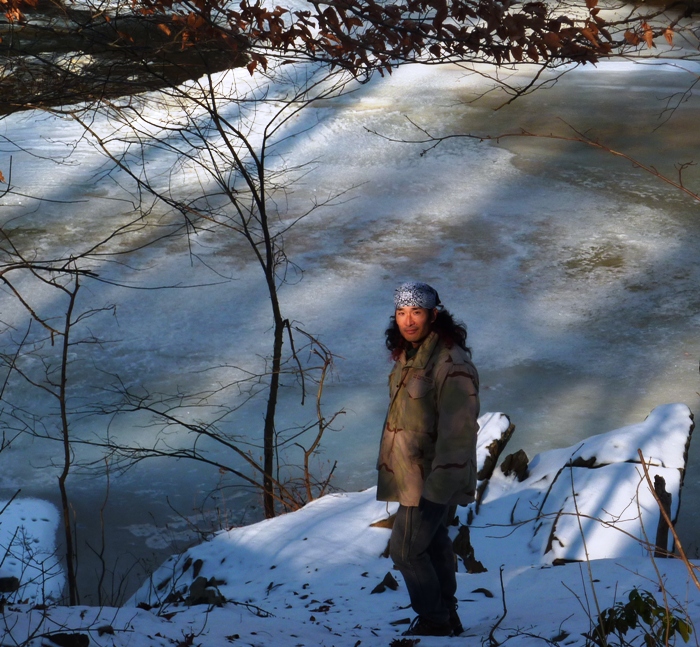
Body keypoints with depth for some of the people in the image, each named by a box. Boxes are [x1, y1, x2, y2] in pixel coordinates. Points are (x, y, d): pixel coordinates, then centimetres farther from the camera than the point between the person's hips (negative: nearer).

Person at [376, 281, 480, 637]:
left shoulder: (451, 364, -25)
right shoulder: (409, 354, 6)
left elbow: (457, 433, -26)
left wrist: (437, 487, -26)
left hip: (433, 477, -9)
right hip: (413, 471, 9)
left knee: (405, 548, -2)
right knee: (433, 541, 20)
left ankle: (433, 621, 16)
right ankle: (447, 615, 36)